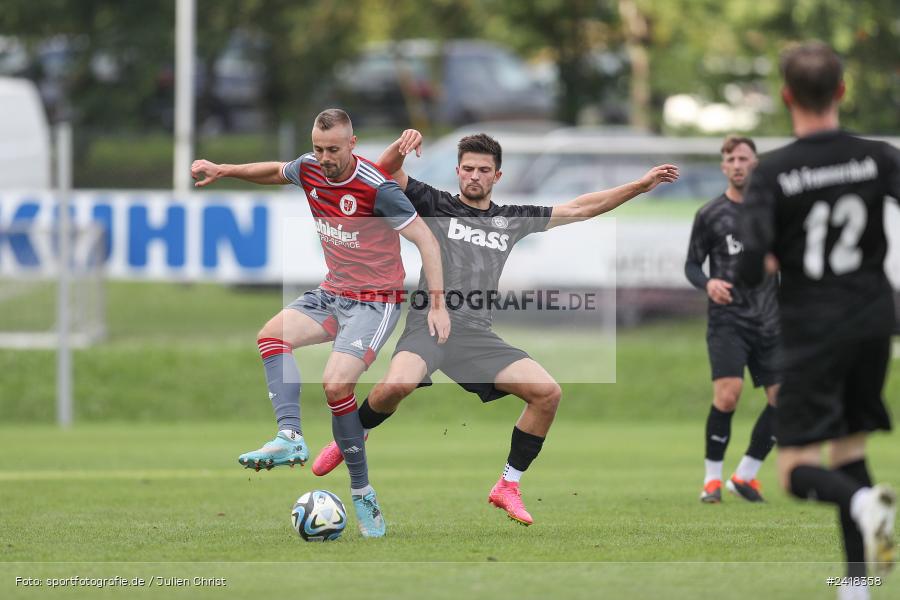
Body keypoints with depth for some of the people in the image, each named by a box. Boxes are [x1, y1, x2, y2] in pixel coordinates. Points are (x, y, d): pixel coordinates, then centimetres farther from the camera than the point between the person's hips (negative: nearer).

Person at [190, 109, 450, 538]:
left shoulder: (376, 187, -21)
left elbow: (426, 240, -17)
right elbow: (277, 171, 25)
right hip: (332, 293, 7)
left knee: (335, 385, -23)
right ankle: (290, 436, -31)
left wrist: (437, 305, -21)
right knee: (272, 334, -20)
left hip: (376, 301, -7)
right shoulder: (309, 169, -1)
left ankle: (361, 492, -10)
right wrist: (225, 171, 17)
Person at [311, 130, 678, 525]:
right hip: (430, 323, -4)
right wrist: (401, 146, -24)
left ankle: (507, 487, 2)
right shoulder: (436, 205, 10)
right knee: (396, 386, -34)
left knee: (547, 393, -13)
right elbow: (388, 170, -1)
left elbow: (580, 209, 22)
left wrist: (642, 185, 19)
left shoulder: (512, 219, 19)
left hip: (477, 334, 4)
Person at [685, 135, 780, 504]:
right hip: (727, 318, -4)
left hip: (768, 321, 4)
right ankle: (712, 479, -7)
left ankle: (745, 475, 11)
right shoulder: (710, 215, 1)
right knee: (728, 393, -20)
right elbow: (692, 265, 5)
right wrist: (708, 283, -17)